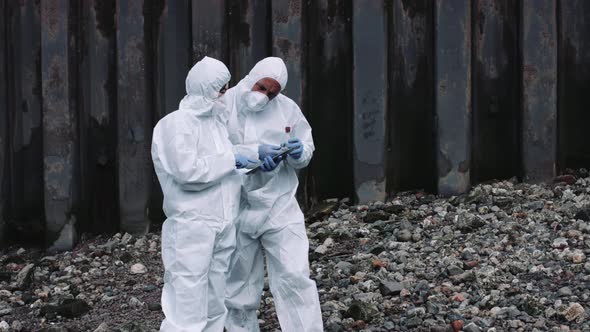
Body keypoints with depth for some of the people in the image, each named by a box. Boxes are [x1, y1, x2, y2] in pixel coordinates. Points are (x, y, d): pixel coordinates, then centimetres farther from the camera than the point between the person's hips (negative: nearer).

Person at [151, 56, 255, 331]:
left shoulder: (217, 121, 15)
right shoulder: (176, 123, -10)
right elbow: (187, 172, -21)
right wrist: (231, 160, -12)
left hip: (223, 228, 9)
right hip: (192, 227, -8)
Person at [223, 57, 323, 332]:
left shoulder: (288, 108, 2)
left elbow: (307, 150, 11)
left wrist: (300, 152, -13)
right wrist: (255, 153, -26)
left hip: (279, 206, 1)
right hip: (236, 210, -1)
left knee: (295, 277, -8)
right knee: (239, 287, 10)